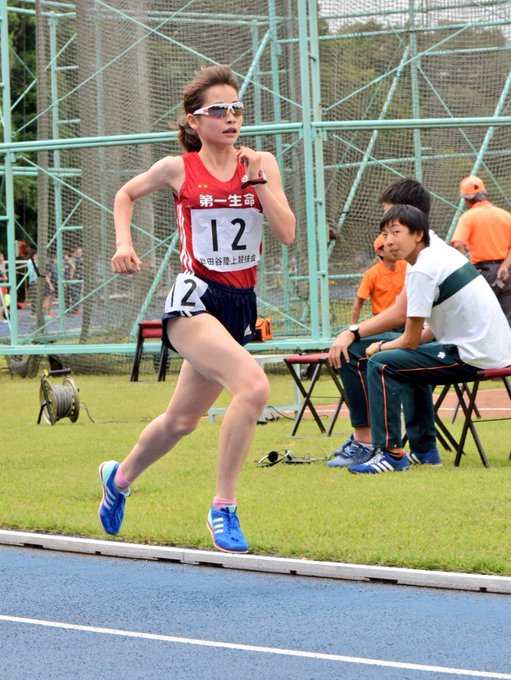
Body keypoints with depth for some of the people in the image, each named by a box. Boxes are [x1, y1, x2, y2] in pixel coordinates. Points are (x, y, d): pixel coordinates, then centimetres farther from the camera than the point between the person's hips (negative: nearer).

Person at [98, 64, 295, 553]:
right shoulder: (178, 169, -2)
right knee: (254, 385, -29)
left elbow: (286, 234, -5)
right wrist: (124, 244, 2)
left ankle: (121, 476, 46)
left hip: (240, 305, 5)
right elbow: (126, 195, 16)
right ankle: (223, 507, -18)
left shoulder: (261, 164, 4)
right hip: (194, 300, -5)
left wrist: (257, 180, -11)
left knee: (182, 419, 17)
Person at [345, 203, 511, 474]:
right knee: (412, 358, 32)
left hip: (473, 358, -10)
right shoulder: (445, 253, 14)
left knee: (380, 365, -8)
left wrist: (380, 347, 9)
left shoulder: (421, 271, -14)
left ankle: (391, 453, -9)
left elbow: (411, 341, -10)